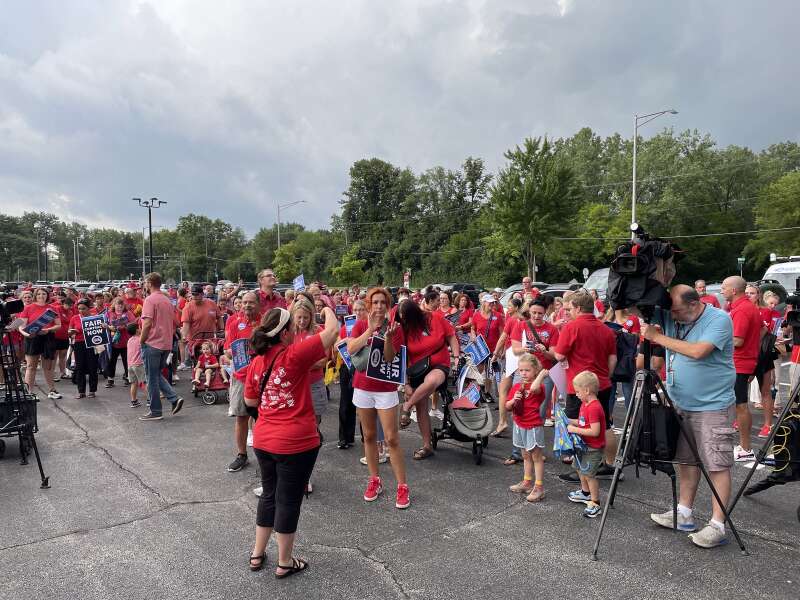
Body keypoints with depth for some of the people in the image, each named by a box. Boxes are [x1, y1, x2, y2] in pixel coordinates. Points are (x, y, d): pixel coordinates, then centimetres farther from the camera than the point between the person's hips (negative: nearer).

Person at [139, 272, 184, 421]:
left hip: (152, 343, -7)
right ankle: (175, 399, 5)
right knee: (157, 375, 20)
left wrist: (141, 341, -9)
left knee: (152, 378, 3)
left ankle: (155, 412, 10)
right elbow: (173, 323, 16)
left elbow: (147, 323, -19)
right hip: (167, 344, 7)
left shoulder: (150, 299, -12)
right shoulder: (168, 300, 13)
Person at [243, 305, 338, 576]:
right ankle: (284, 563, 23)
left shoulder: (257, 361, 2)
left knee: (269, 495, 22)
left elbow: (250, 401, 13)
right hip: (296, 443, -6)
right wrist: (328, 310, 5)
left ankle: (257, 554, 35)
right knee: (288, 500, 8)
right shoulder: (294, 354, -18)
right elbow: (333, 330, -14)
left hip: (263, 440, 6)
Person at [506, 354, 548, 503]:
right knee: (526, 456, 20)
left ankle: (539, 487, 8)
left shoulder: (539, 386, -14)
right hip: (519, 426, 7)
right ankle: (527, 482, 33)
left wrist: (542, 374, -27)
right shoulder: (516, 387, 4)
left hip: (533, 427, -7)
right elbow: (507, 406, 4)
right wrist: (513, 400, -17)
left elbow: (534, 388, -40)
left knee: (536, 457, 2)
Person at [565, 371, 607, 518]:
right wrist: (570, 421, 4)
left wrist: (575, 430, -25)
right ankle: (586, 493, 45)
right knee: (580, 468, 25)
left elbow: (595, 431, -30)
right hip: (585, 445, 11)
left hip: (593, 449, -11)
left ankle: (595, 504, 6)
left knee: (589, 474, -7)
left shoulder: (594, 408, -27)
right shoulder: (585, 404, 5)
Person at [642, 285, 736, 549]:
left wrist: (658, 337, -21)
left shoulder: (719, 319, -15)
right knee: (686, 460, 15)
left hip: (713, 407, -7)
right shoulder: (669, 316, 3)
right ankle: (684, 514, 26)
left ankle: (718, 526, 5)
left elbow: (698, 351, -28)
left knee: (717, 465, -1)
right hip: (681, 405, 7)